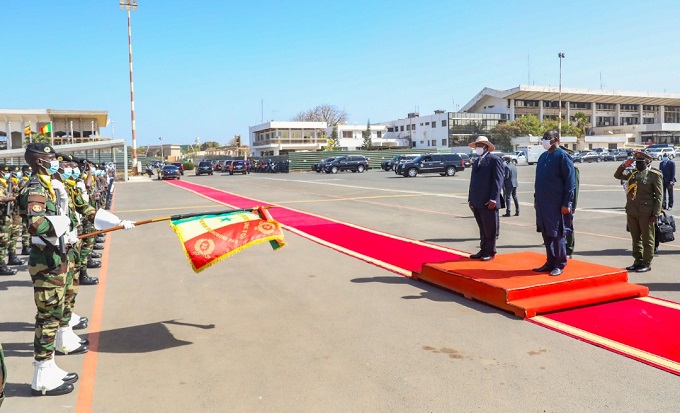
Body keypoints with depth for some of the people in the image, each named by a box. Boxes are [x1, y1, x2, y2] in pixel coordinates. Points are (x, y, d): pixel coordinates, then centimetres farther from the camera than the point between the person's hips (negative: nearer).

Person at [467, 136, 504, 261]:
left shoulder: (494, 160, -5)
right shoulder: (476, 162, 20)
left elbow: (498, 180, -12)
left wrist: (493, 199, -18)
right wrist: (471, 199, 14)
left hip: (488, 203, -7)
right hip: (477, 203, 7)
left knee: (490, 229, 1)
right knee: (482, 229, 14)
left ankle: (490, 252, 10)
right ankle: (483, 250, 21)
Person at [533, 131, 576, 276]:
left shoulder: (562, 156, -9)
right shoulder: (543, 156, 12)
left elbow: (570, 181, -12)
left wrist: (567, 203, -16)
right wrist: (536, 199, 16)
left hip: (557, 204, -7)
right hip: (542, 203, 7)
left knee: (557, 234, 1)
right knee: (546, 234, 12)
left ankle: (560, 265, 11)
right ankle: (550, 262, 22)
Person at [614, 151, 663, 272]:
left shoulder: (655, 175, -6)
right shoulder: (633, 174, 10)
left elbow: (659, 195, -8)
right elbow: (617, 175, 25)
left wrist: (655, 213, -13)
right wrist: (624, 165, 6)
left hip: (645, 213, -6)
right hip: (631, 212, 6)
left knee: (647, 239, 4)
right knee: (636, 238, 14)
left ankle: (647, 264, 13)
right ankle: (638, 262, 25)